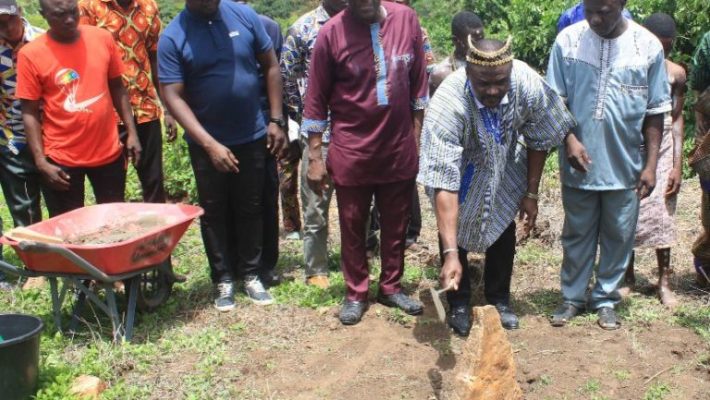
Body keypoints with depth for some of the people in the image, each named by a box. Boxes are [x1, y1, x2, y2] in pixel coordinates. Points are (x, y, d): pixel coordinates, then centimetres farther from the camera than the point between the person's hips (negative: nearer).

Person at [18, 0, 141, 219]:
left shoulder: (103, 38, -1)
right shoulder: (30, 54, -9)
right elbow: (30, 112, -6)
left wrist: (131, 132, 3)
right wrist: (41, 161, -12)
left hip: (108, 152, 2)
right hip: (61, 159, -2)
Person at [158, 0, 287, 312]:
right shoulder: (172, 37, -11)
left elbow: (271, 67, 3)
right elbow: (173, 97, -15)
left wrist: (276, 120, -2)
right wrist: (210, 144, -23)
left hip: (252, 136, 2)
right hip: (206, 143, -1)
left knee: (251, 208, 11)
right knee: (214, 212, 10)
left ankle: (250, 274, 26)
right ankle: (223, 279, 24)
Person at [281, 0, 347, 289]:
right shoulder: (304, 27, -1)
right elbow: (286, 77, 3)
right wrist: (301, 116, 0)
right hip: (318, 132, -2)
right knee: (316, 204, 5)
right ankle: (316, 270, 18)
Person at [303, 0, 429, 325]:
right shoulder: (332, 33, -13)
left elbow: (418, 84, 6)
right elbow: (316, 99, -7)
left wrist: (416, 139, 8)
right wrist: (315, 157, -6)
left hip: (399, 149, 3)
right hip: (351, 152, -2)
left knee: (396, 224, 15)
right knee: (353, 227, 12)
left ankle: (391, 287, 34)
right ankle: (355, 293, 29)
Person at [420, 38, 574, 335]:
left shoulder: (529, 84, -33)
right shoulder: (446, 104, -42)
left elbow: (539, 140, -12)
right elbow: (444, 181, -44)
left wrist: (531, 193, -7)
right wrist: (451, 254, -47)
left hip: (504, 168, 3)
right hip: (460, 169, -3)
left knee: (503, 227, 8)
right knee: (453, 229, -1)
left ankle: (499, 300, 27)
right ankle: (459, 304, 20)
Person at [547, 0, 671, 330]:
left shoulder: (648, 46, -7)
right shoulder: (568, 40, -7)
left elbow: (655, 111, -1)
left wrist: (651, 164, -4)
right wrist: (569, 139, -16)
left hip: (624, 166, 1)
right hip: (579, 164, 0)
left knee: (618, 237, 11)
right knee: (577, 235, 12)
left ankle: (605, 299, 28)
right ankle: (573, 297, 27)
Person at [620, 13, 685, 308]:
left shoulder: (676, 74, -1)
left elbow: (677, 118, 4)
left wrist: (678, 165, 0)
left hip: (662, 150, 1)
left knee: (662, 215, 2)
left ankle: (664, 282, 13)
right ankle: (628, 278, 20)